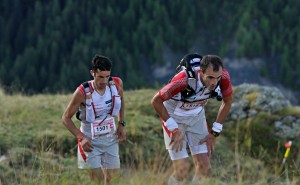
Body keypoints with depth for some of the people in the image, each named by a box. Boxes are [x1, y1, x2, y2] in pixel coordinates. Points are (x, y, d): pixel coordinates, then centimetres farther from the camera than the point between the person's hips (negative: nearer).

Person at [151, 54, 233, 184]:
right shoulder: (185, 79, -37)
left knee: (204, 169, -4)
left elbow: (227, 101, -2)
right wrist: (174, 129, -22)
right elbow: (156, 101, -24)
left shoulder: (223, 77, -24)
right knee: (183, 169, -14)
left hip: (197, 115, 4)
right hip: (174, 116, -4)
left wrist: (214, 133, -3)